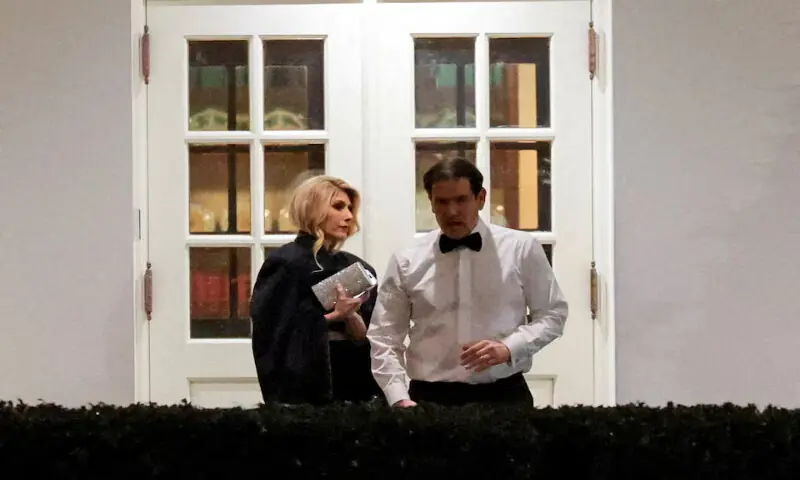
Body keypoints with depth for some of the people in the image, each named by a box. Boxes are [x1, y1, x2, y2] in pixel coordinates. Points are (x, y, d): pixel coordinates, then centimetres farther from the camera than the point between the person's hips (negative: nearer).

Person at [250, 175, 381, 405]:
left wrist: (349, 315, -12)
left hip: (353, 388, 5)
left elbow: (367, 339, 7)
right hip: (303, 390, -5)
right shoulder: (285, 264, -6)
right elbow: (273, 336, -12)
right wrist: (332, 317, -16)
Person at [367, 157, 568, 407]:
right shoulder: (406, 261, 2)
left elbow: (553, 314, 6)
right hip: (430, 398, 0)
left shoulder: (522, 248, 1)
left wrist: (509, 348, -10)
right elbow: (384, 337, 4)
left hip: (504, 395, 0)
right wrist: (399, 398, -9)